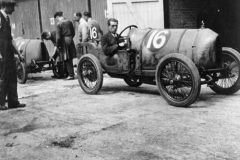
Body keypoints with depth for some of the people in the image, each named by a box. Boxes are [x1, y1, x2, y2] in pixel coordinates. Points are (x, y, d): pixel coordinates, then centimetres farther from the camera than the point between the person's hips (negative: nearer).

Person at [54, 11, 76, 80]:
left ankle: (71, 75, 1)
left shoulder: (59, 24, -10)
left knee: (67, 59, 0)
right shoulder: (69, 21, 8)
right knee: (70, 58, 13)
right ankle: (71, 73, 19)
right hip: (70, 40, 6)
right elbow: (73, 32, 13)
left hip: (64, 41, -6)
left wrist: (57, 45, -3)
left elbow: (58, 36, -12)